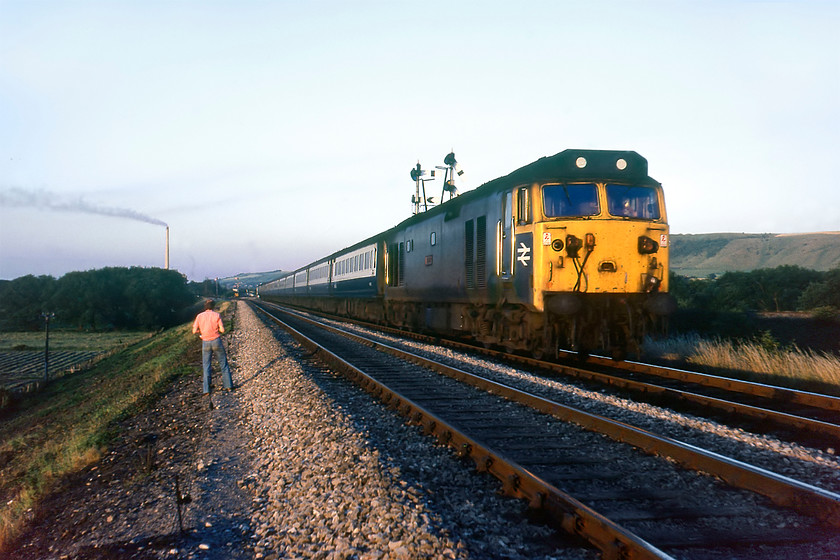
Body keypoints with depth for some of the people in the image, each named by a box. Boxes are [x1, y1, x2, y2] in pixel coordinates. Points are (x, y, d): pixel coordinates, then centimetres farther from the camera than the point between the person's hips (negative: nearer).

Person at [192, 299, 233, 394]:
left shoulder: (199, 316, 1)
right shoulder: (217, 315, -3)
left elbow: (194, 331, -1)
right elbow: (222, 330, -6)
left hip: (205, 343, 1)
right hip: (216, 341, -1)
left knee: (206, 366, 6)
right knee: (223, 364, 10)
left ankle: (206, 390, 1)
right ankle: (229, 385, 11)